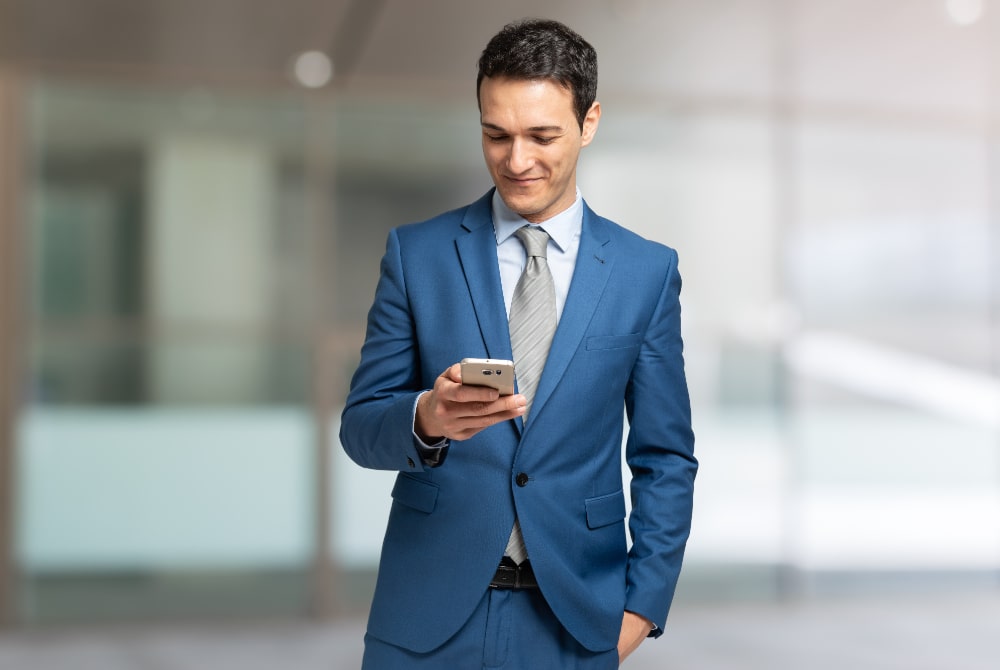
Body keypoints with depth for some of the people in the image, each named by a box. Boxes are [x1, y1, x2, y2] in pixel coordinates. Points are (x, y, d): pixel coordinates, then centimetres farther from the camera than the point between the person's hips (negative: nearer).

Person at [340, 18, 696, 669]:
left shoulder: (648, 272, 0)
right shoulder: (417, 253, -1)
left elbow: (664, 458, 4)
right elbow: (360, 426, -1)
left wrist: (644, 602, -3)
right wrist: (427, 418, -22)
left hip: (574, 616, 0)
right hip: (429, 614, 0)